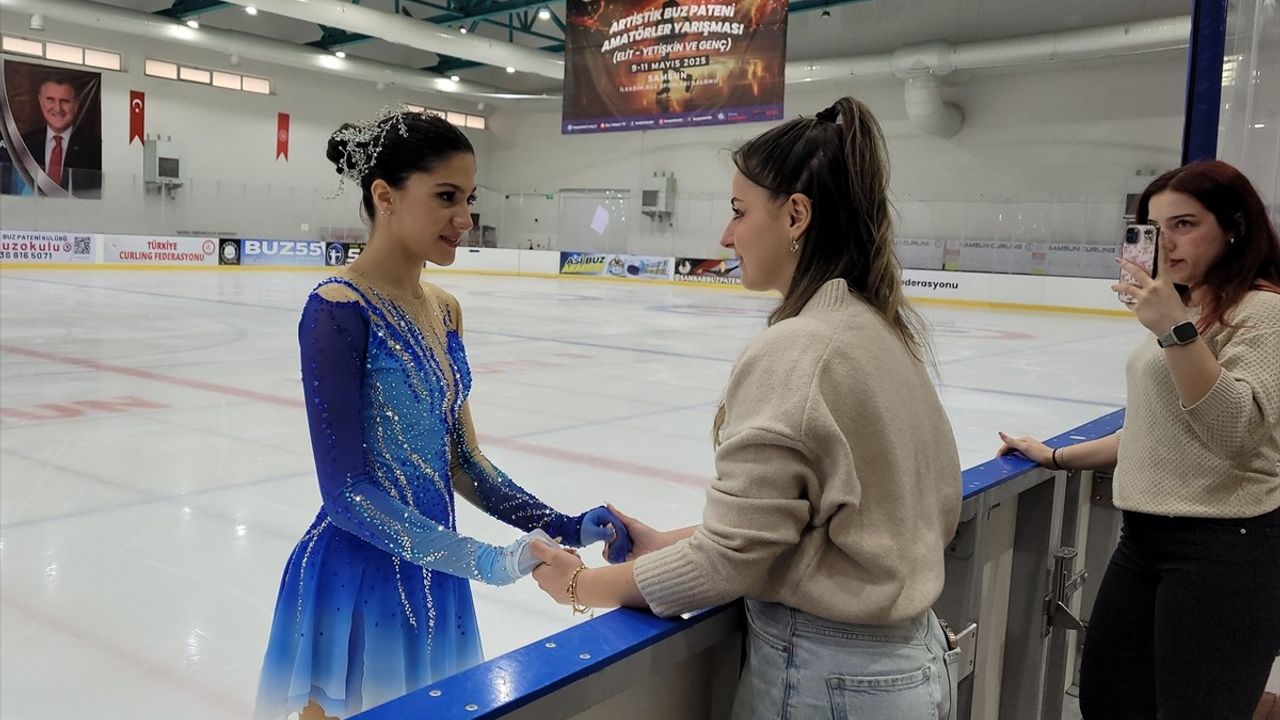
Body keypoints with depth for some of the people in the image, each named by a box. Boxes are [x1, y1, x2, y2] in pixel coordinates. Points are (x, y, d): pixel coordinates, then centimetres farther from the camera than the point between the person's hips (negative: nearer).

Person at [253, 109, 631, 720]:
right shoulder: (340, 310, -18)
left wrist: (564, 527, -1)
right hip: (357, 579, -7)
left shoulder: (443, 310, 5)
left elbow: (461, 463, 8)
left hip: (429, 574, 7)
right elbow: (347, 491, -20)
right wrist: (483, 561, -22)